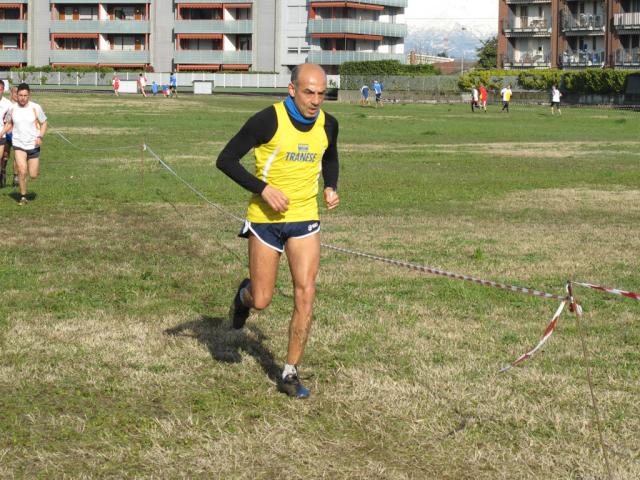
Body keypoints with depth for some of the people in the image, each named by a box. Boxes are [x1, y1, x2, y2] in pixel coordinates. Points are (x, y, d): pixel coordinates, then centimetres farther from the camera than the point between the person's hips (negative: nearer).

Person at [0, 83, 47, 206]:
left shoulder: (35, 108, -8)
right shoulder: (12, 109, -2)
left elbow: (44, 123, 2)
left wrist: (40, 137, -14)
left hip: (33, 145, 0)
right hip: (18, 145, 0)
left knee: (33, 175, 3)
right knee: (22, 171, -17)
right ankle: (23, 196, 0)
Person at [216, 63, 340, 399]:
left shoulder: (327, 125, -1)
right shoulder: (268, 120, -16)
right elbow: (226, 160, -12)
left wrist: (331, 188, 3)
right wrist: (263, 188, -22)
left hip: (305, 218, 3)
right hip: (265, 218, -3)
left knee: (306, 293, -9)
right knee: (261, 301, 2)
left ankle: (290, 374, 3)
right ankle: (245, 295, 42)